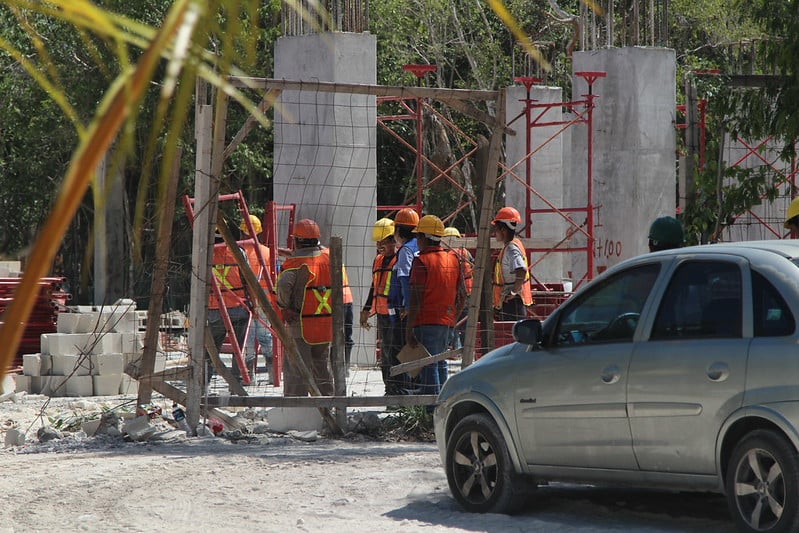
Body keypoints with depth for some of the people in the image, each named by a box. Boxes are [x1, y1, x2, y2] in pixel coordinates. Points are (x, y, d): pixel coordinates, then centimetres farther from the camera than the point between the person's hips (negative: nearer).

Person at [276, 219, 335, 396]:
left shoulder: (295, 263, -13)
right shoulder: (328, 259, 6)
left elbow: (283, 285, -25)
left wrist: (285, 306, -10)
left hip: (300, 324, -6)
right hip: (326, 325, 6)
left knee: (296, 369, -2)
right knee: (322, 366, 17)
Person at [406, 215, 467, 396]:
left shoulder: (422, 261, -11)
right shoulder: (453, 259, 10)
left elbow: (416, 299, -14)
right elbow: (462, 296, 13)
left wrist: (409, 329, -12)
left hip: (427, 321, -7)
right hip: (447, 321, 7)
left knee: (428, 367, -5)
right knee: (440, 364, 17)